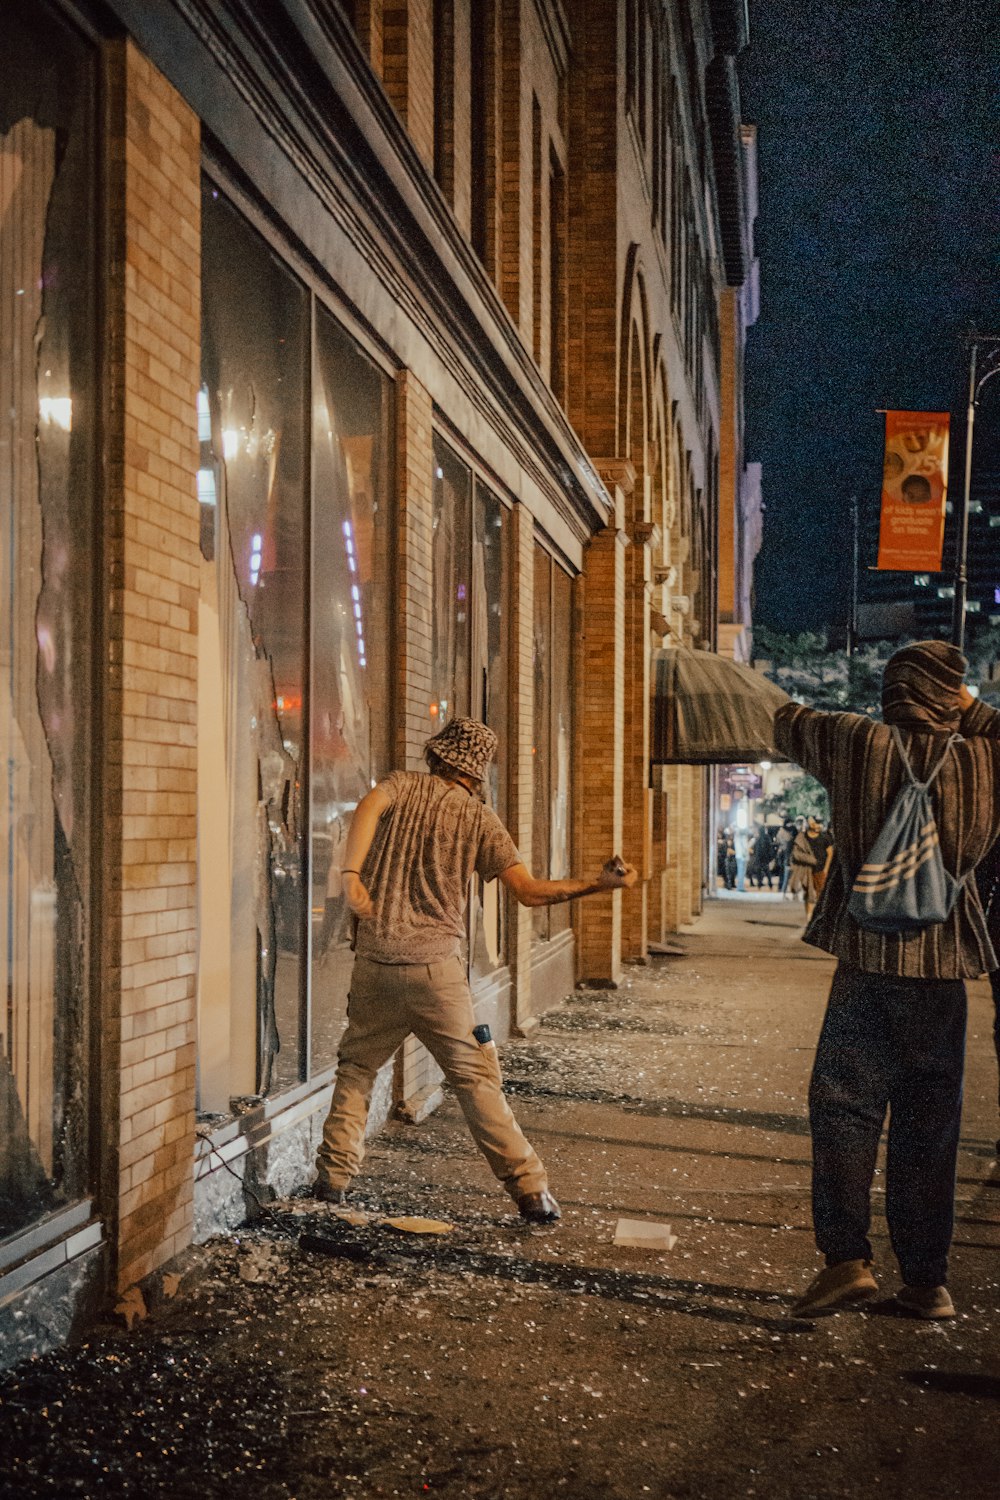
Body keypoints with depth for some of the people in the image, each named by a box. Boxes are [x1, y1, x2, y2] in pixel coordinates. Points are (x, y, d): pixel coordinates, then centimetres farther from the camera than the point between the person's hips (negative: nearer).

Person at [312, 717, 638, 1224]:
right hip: (436, 965, -1)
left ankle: (333, 1177, 14)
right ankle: (531, 1191, 3)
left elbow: (369, 806, -17)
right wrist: (600, 884, 5)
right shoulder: (479, 819, 4)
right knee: (477, 1080, 3)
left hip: (375, 961, 1)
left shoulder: (403, 785, 7)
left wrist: (351, 871, -26)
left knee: (356, 1067, 19)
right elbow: (529, 891, -2)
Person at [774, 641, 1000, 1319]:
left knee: (845, 1108, 4)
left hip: (869, 961, -2)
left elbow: (788, 723, 14)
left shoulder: (857, 743, -4)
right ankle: (928, 1281, 14)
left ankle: (847, 1257, -6)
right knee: (929, 1124, 9)